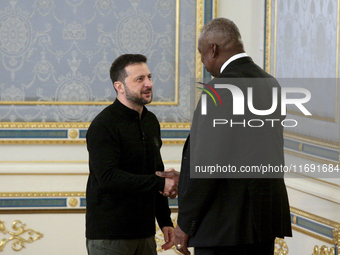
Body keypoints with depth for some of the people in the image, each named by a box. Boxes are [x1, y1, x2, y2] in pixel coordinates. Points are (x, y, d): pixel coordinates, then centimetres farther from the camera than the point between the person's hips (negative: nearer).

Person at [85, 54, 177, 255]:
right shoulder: (104, 125, -11)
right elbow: (108, 177, -22)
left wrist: (165, 221, 14)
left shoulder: (151, 122, 14)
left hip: (144, 234, 7)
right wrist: (159, 183, -21)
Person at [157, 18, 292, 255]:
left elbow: (208, 160, -18)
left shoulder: (222, 89, -15)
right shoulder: (269, 84, 12)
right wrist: (185, 179, 21)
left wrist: (185, 222, -9)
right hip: (265, 214, 9)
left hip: (228, 223, -9)